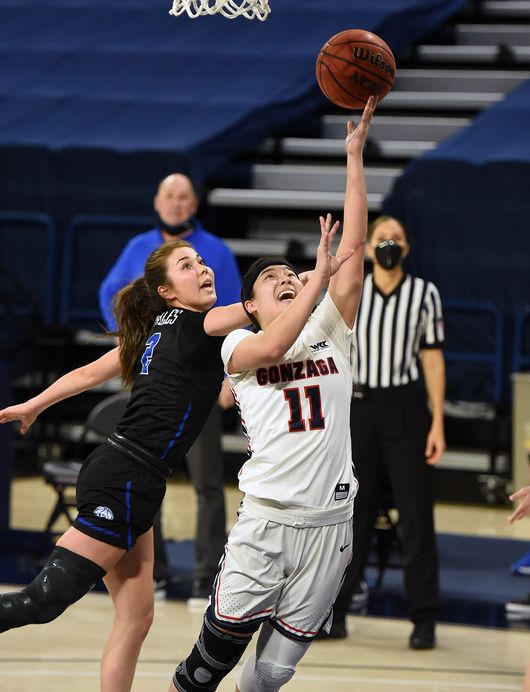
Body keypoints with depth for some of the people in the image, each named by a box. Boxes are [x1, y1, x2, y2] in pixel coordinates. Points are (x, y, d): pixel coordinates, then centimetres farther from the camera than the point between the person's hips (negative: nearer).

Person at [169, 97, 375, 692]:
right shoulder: (237, 344, 7)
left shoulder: (330, 331, 13)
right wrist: (319, 274, -15)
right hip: (265, 524, -2)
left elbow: (352, 251, 3)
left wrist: (354, 155, -1)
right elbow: (271, 348, -18)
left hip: (329, 526, 3)